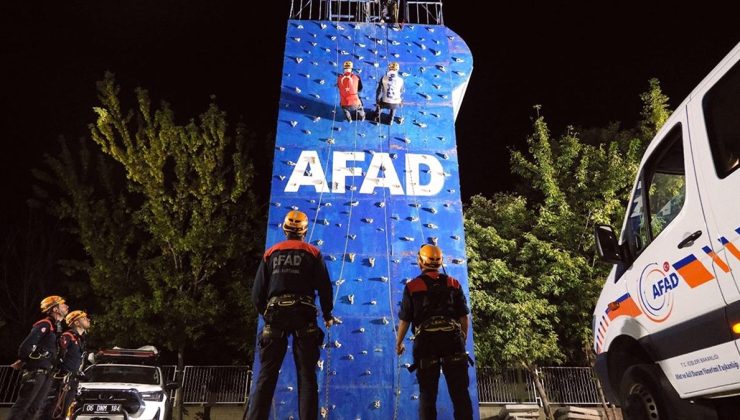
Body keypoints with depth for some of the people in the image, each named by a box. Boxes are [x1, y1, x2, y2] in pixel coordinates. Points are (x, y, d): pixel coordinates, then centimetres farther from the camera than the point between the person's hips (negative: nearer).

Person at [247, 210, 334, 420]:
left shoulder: (270, 253, 11)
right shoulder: (313, 253, 6)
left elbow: (257, 293, 8)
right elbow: (325, 288, 2)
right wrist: (327, 315, 17)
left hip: (275, 314, 2)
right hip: (303, 316, -1)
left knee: (266, 375, 6)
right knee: (306, 375, 5)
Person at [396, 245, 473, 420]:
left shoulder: (412, 286, 1)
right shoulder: (453, 283, 7)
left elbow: (405, 320, 3)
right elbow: (464, 317, 9)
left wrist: (398, 343, 17)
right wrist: (463, 340, 24)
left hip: (426, 341, -1)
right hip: (452, 339, 1)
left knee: (427, 394, 9)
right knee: (460, 392, 7)